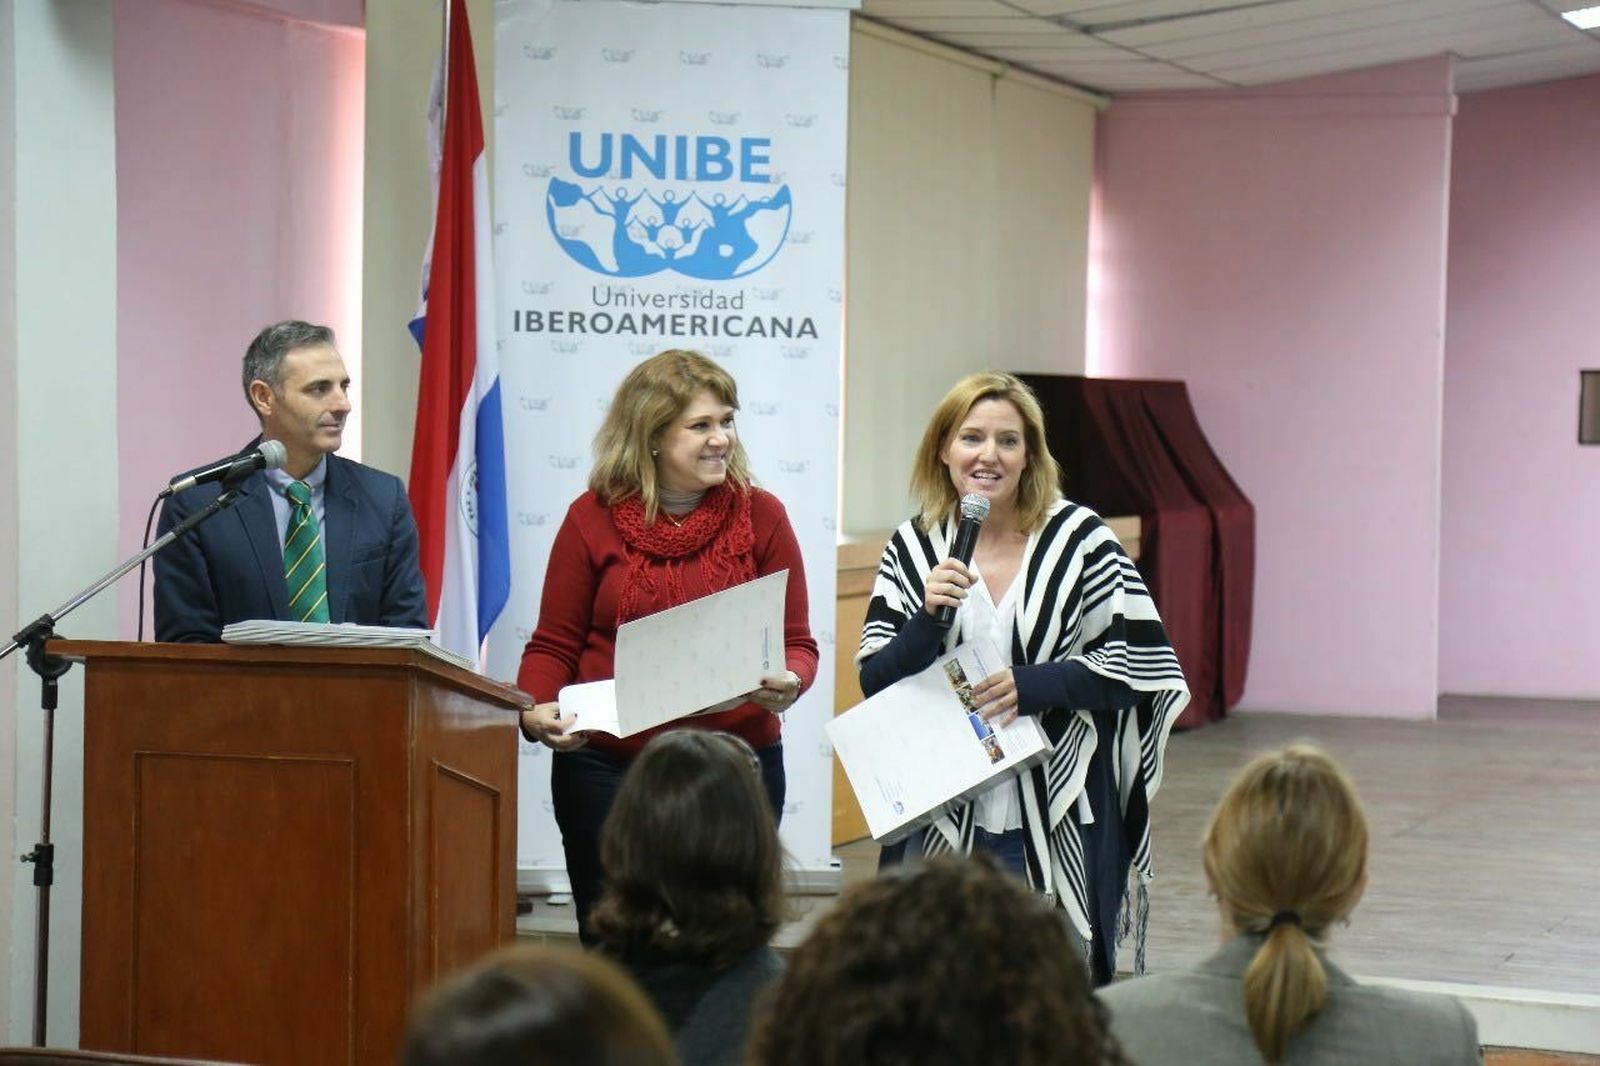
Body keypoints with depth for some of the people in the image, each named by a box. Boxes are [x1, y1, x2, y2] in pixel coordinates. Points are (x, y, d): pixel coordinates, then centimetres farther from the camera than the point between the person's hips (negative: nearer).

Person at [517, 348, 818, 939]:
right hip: (605, 769, 0)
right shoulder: (593, 518, 4)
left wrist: (788, 685, -17)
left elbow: (796, 642, 4)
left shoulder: (760, 516, 4)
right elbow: (554, 644, 7)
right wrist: (535, 711, -12)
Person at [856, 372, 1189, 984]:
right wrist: (929, 619, -15)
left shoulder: (1078, 539, -1)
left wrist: (1032, 686, -16)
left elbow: (1149, 665, -4)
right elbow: (873, 681, 3)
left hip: (1060, 826, -2)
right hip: (940, 825, 2)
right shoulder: (913, 549, 6)